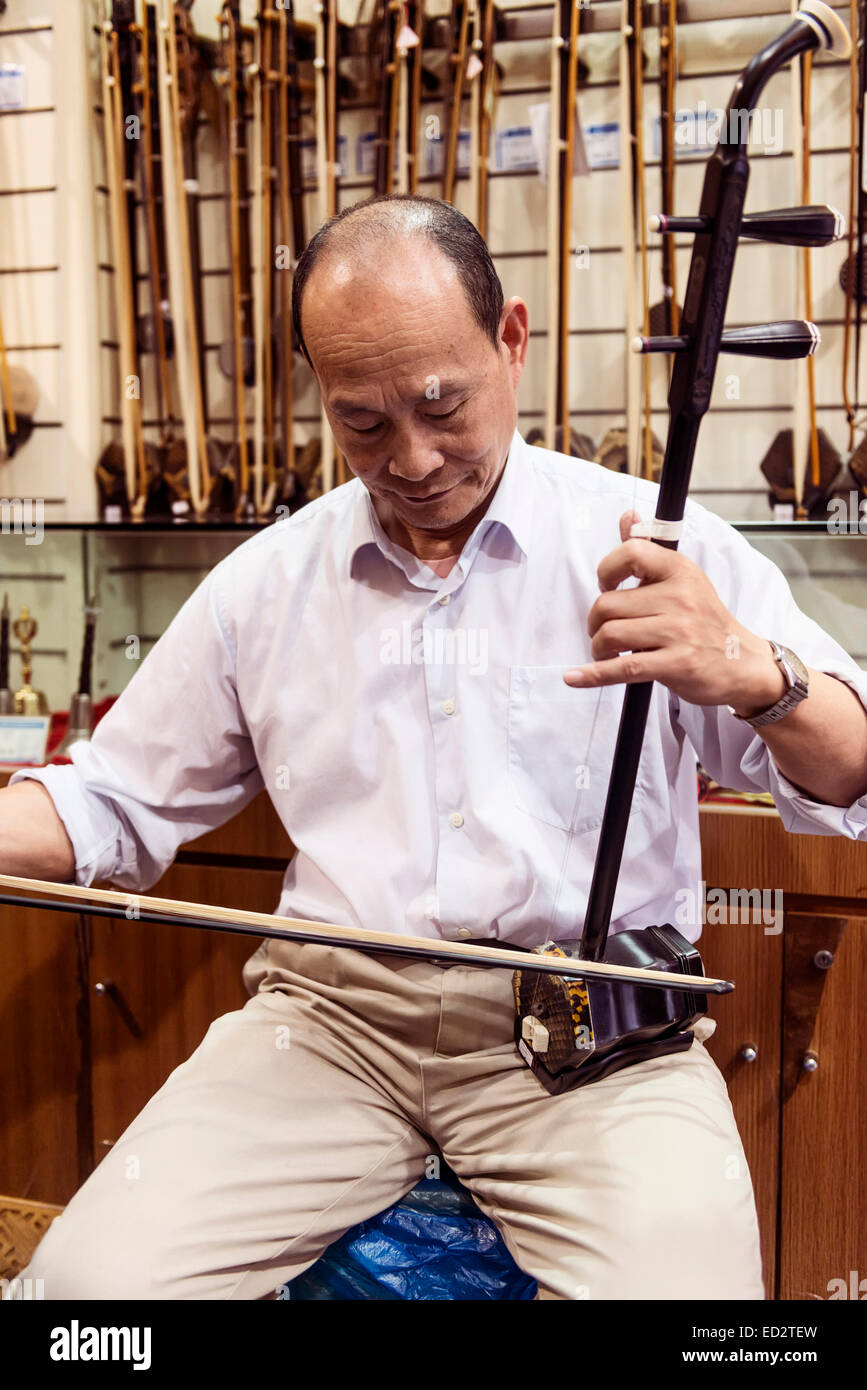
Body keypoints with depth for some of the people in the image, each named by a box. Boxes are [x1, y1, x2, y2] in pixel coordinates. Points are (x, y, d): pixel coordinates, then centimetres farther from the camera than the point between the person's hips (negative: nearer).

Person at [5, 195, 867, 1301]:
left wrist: (755, 676, -24)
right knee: (95, 1273, -15)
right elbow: (117, 803, 17)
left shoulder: (661, 548, 1)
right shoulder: (263, 584, 10)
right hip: (332, 1012, 3)